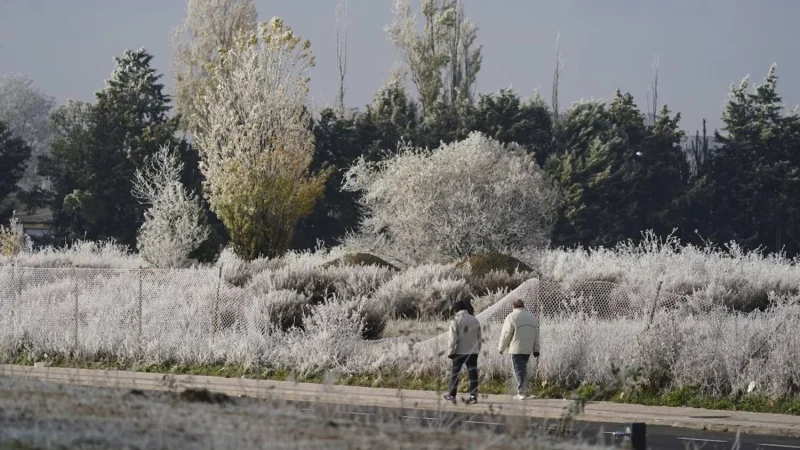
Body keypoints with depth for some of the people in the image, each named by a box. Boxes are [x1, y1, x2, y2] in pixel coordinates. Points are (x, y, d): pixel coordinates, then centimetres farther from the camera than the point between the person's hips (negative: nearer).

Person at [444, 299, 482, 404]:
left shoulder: (456, 321, -10)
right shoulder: (475, 320, 5)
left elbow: (453, 339, -13)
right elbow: (479, 337, 12)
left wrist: (451, 351, -4)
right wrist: (478, 350, 20)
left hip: (459, 351, -4)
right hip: (473, 351, 4)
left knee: (455, 373, 8)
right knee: (473, 373, 4)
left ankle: (452, 395, 15)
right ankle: (473, 395, -2)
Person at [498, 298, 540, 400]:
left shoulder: (511, 317, -9)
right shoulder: (532, 317, 11)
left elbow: (506, 335, -8)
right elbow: (536, 334, 13)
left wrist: (502, 348, 4)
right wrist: (536, 349, 18)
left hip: (516, 348, -6)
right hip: (528, 349, 6)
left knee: (518, 370, -3)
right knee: (523, 368, 18)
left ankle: (521, 392, -8)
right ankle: (524, 390, 15)